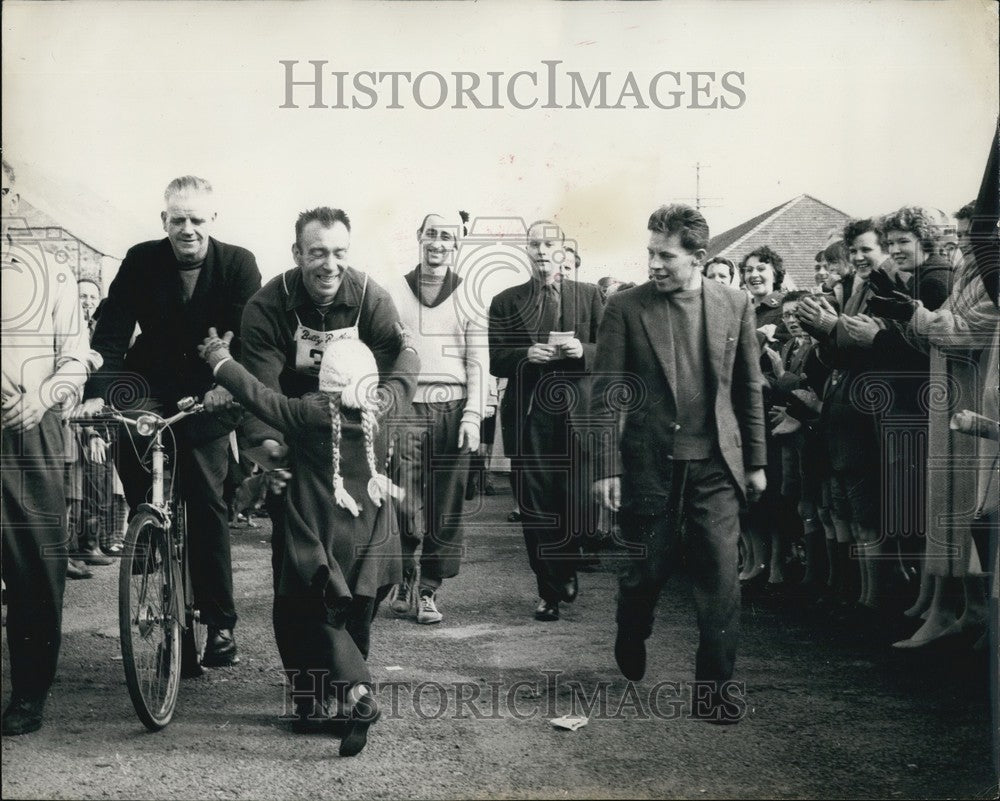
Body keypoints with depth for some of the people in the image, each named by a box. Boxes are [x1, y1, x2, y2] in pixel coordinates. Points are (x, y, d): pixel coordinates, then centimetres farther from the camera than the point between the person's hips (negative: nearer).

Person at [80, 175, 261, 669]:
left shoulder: (238, 264, -8)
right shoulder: (141, 262, -5)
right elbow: (111, 332, -10)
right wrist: (98, 391, -25)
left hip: (206, 400, -1)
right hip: (152, 390, 1)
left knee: (207, 507, -4)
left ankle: (219, 623, 5)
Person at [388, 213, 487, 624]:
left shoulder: (468, 298, 8)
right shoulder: (395, 295, 8)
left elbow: (478, 362, 5)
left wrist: (473, 416, -5)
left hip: (453, 410, 1)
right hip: (408, 408, -1)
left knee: (446, 507, 1)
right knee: (405, 507, -4)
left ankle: (427, 590, 11)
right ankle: (404, 579, 17)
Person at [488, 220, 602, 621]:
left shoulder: (589, 296, 9)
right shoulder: (505, 302, 8)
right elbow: (495, 362, 4)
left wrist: (583, 351, -14)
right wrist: (527, 355, -15)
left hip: (576, 412, 0)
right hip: (527, 417, 0)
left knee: (573, 502, 4)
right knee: (534, 507, 2)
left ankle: (567, 571, 31)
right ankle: (550, 590, 13)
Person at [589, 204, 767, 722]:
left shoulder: (735, 306, 3)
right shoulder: (625, 309, -4)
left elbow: (749, 387, 9)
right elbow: (605, 393, -4)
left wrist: (755, 460, 9)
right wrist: (606, 467, -8)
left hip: (715, 465, 1)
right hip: (649, 462, -1)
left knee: (720, 576, -3)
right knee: (646, 569, 8)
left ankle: (714, 691, 9)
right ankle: (631, 642, 41)